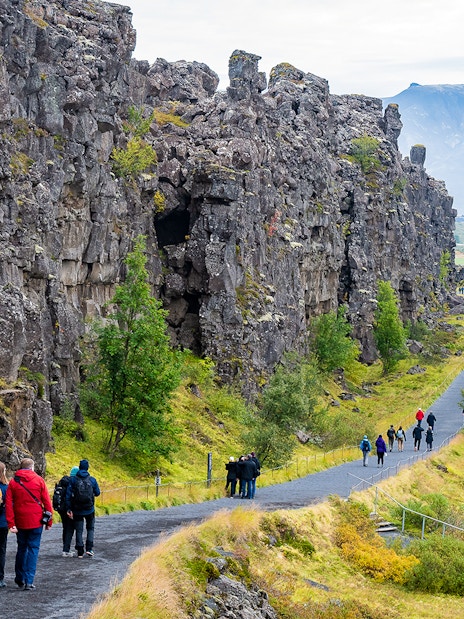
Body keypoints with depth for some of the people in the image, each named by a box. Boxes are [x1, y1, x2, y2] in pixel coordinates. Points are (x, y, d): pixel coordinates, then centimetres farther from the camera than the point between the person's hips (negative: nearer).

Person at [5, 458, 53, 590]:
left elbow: (9, 504, -4)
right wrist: (49, 521, 4)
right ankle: (29, 581, -4)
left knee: (21, 548, 18)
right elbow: (46, 502, -3)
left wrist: (11, 523, -5)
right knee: (33, 549, 3)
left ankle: (20, 579, 23)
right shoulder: (38, 480, -2)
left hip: (20, 522, 2)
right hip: (36, 522, -2)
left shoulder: (13, 482, 2)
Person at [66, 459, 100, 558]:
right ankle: (89, 548, 6)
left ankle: (80, 552, 6)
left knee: (79, 531, 8)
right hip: (89, 509, 0)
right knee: (90, 528, 18)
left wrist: (69, 509, -5)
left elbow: (68, 495, -9)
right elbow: (97, 493, 6)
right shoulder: (92, 480, -4)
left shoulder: (73, 480, -6)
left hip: (77, 510, 0)